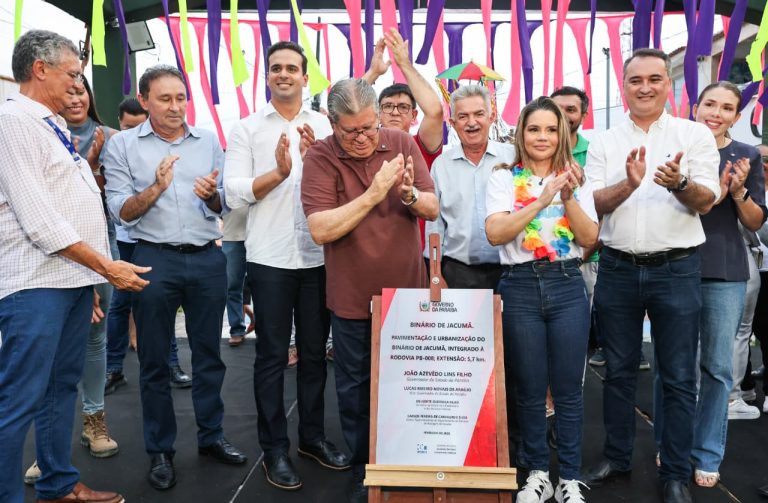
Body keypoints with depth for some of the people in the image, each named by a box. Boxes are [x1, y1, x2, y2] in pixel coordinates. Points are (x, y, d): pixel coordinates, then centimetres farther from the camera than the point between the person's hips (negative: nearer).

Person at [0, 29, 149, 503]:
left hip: (75, 279, 9)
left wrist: (88, 281, 17)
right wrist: (107, 267, -12)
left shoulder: (54, 125, 18)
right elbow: (40, 220, -17)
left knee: (63, 387, 16)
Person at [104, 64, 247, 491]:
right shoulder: (123, 144, 0)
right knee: (155, 360, 8)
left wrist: (212, 196, -15)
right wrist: (156, 187, -21)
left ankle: (211, 436, 27)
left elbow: (224, 206, 7)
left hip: (208, 258, 2)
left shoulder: (209, 141, 7)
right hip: (154, 259, -2)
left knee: (209, 352, 11)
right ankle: (160, 450, 22)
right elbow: (121, 212, -6)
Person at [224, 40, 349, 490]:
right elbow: (234, 194, -7)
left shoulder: (324, 125, 7)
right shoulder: (247, 128, 2)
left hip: (318, 255, 3)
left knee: (315, 351, 13)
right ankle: (275, 448, 19)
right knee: (272, 355, 6)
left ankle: (313, 436, 29)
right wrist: (279, 171, -19)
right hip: (270, 258, -2)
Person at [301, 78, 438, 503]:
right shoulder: (320, 157, -12)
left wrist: (409, 195, -25)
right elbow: (320, 229, -22)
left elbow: (433, 209, -3)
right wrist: (374, 194, -28)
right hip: (352, 300, -2)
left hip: (406, 292, 2)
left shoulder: (402, 144, -4)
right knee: (355, 390, 13)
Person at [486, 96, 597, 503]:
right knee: (530, 390, 8)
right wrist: (542, 200, -19)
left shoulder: (575, 178, 10)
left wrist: (568, 197, -13)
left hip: (567, 286, 2)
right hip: (520, 287, -1)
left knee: (568, 389, 7)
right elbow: (495, 233, -12)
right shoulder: (504, 177, 2)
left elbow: (590, 238, 1)